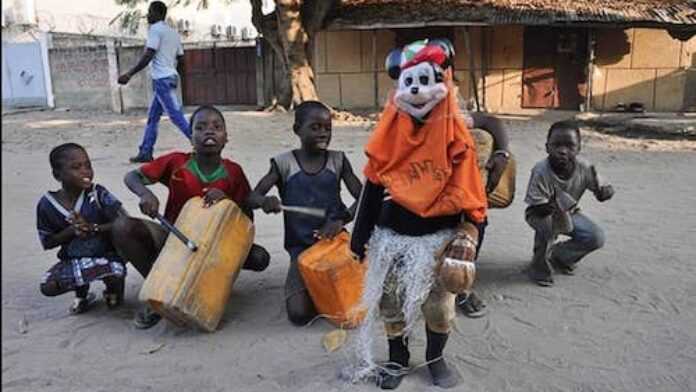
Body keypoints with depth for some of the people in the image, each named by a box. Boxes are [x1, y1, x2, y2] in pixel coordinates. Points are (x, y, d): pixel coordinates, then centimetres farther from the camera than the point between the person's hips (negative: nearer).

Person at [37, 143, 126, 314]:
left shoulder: (98, 194, -14)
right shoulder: (47, 204, -8)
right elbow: (47, 242, -2)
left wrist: (93, 228, -28)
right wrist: (71, 231, -20)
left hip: (106, 253, -2)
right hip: (72, 259, 3)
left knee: (116, 272, -33)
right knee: (47, 287, -19)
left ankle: (113, 287, 9)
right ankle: (81, 290, 17)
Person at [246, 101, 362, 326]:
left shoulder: (338, 160, 1)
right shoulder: (284, 163, -2)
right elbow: (251, 197, -5)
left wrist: (342, 219, -20)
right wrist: (265, 201, -29)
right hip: (301, 248, -1)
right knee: (298, 314, -15)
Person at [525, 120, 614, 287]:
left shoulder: (584, 168, -21)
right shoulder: (541, 172, -32)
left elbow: (600, 190, -10)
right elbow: (536, 208, -31)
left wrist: (606, 191, -34)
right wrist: (553, 205, -51)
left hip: (569, 214, 5)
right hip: (540, 215, -4)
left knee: (597, 238, -11)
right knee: (549, 220, -38)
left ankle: (558, 255, 19)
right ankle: (540, 265, -10)